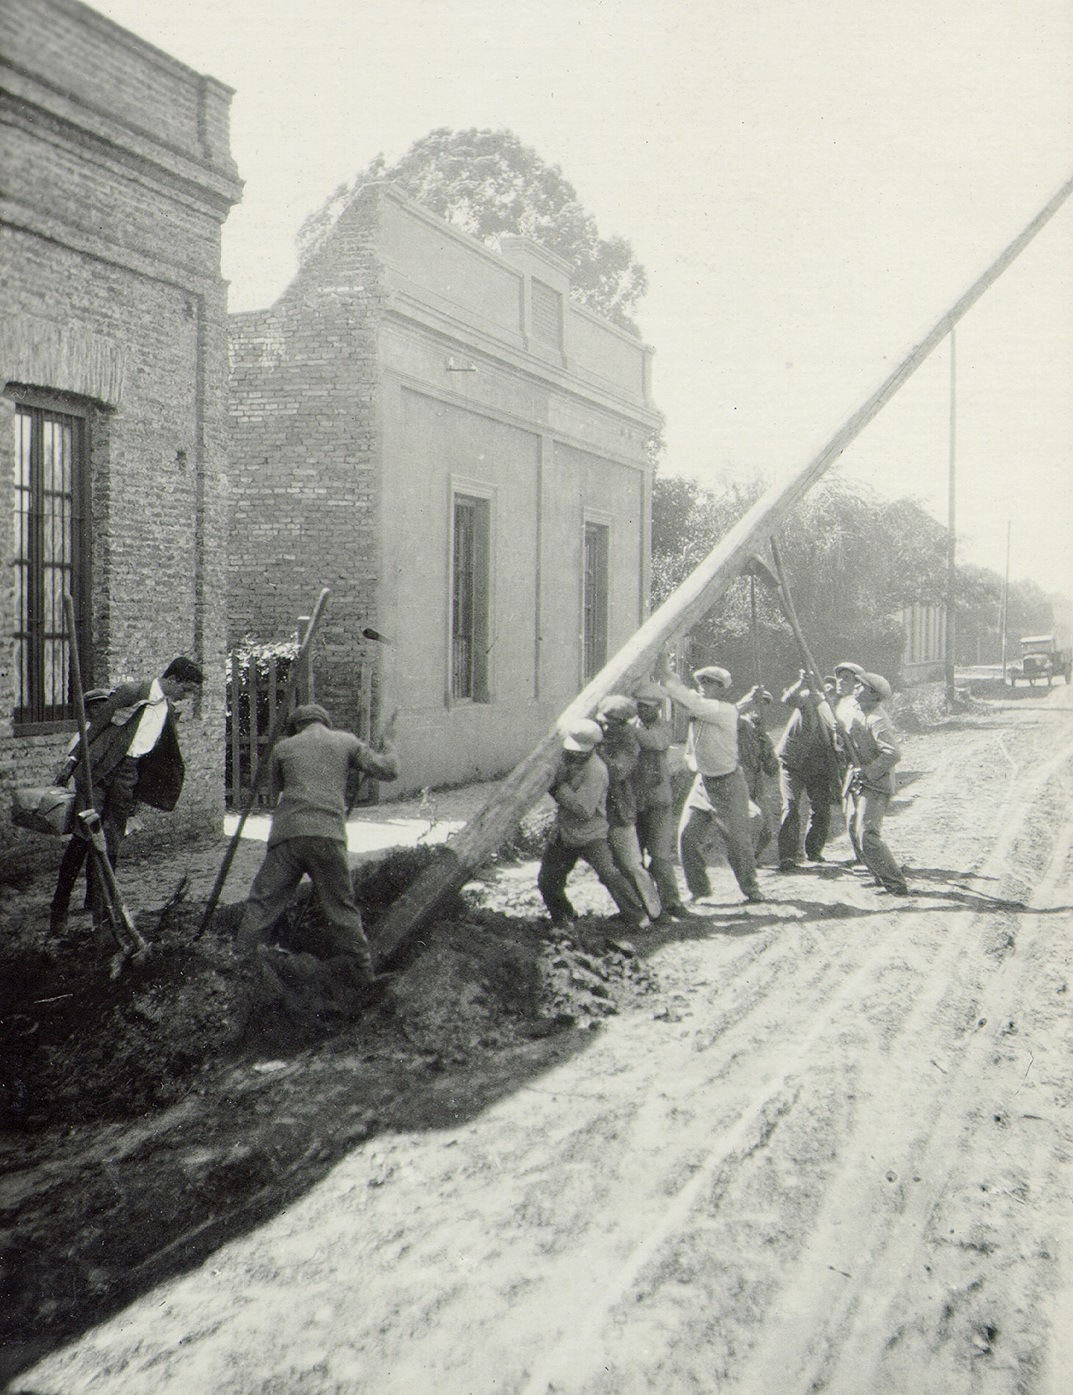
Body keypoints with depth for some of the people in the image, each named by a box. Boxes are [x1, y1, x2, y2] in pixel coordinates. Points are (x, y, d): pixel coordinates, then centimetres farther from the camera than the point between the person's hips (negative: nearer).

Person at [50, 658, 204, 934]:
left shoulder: (168, 710, 11)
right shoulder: (131, 693, -10)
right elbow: (95, 726, -8)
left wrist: (139, 791, 21)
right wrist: (72, 761, -9)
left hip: (128, 776, 6)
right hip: (97, 769, -6)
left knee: (111, 845, 5)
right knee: (83, 837, -8)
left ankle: (99, 912, 13)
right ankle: (58, 909, 2)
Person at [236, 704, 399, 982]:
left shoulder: (284, 747, 14)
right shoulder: (347, 742, 12)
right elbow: (388, 770, 6)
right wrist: (388, 743, 26)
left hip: (288, 833, 0)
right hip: (328, 835, 0)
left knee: (262, 902, 10)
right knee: (341, 906, 11)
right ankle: (363, 968, 17)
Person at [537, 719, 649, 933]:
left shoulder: (596, 770, -21)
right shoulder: (565, 759, 3)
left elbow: (584, 810, -26)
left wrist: (560, 788, -21)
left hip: (590, 836, -7)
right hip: (563, 833, 7)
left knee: (609, 874, -23)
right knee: (547, 881, 6)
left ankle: (637, 917, -8)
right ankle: (563, 919, 29)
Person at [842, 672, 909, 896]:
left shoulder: (877, 720, -18)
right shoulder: (861, 715, 12)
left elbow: (893, 753, -29)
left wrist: (868, 774, -23)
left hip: (874, 786, -10)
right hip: (857, 784, 10)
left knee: (867, 836, -15)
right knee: (854, 831, 11)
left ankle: (897, 886, -8)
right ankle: (883, 879, 23)